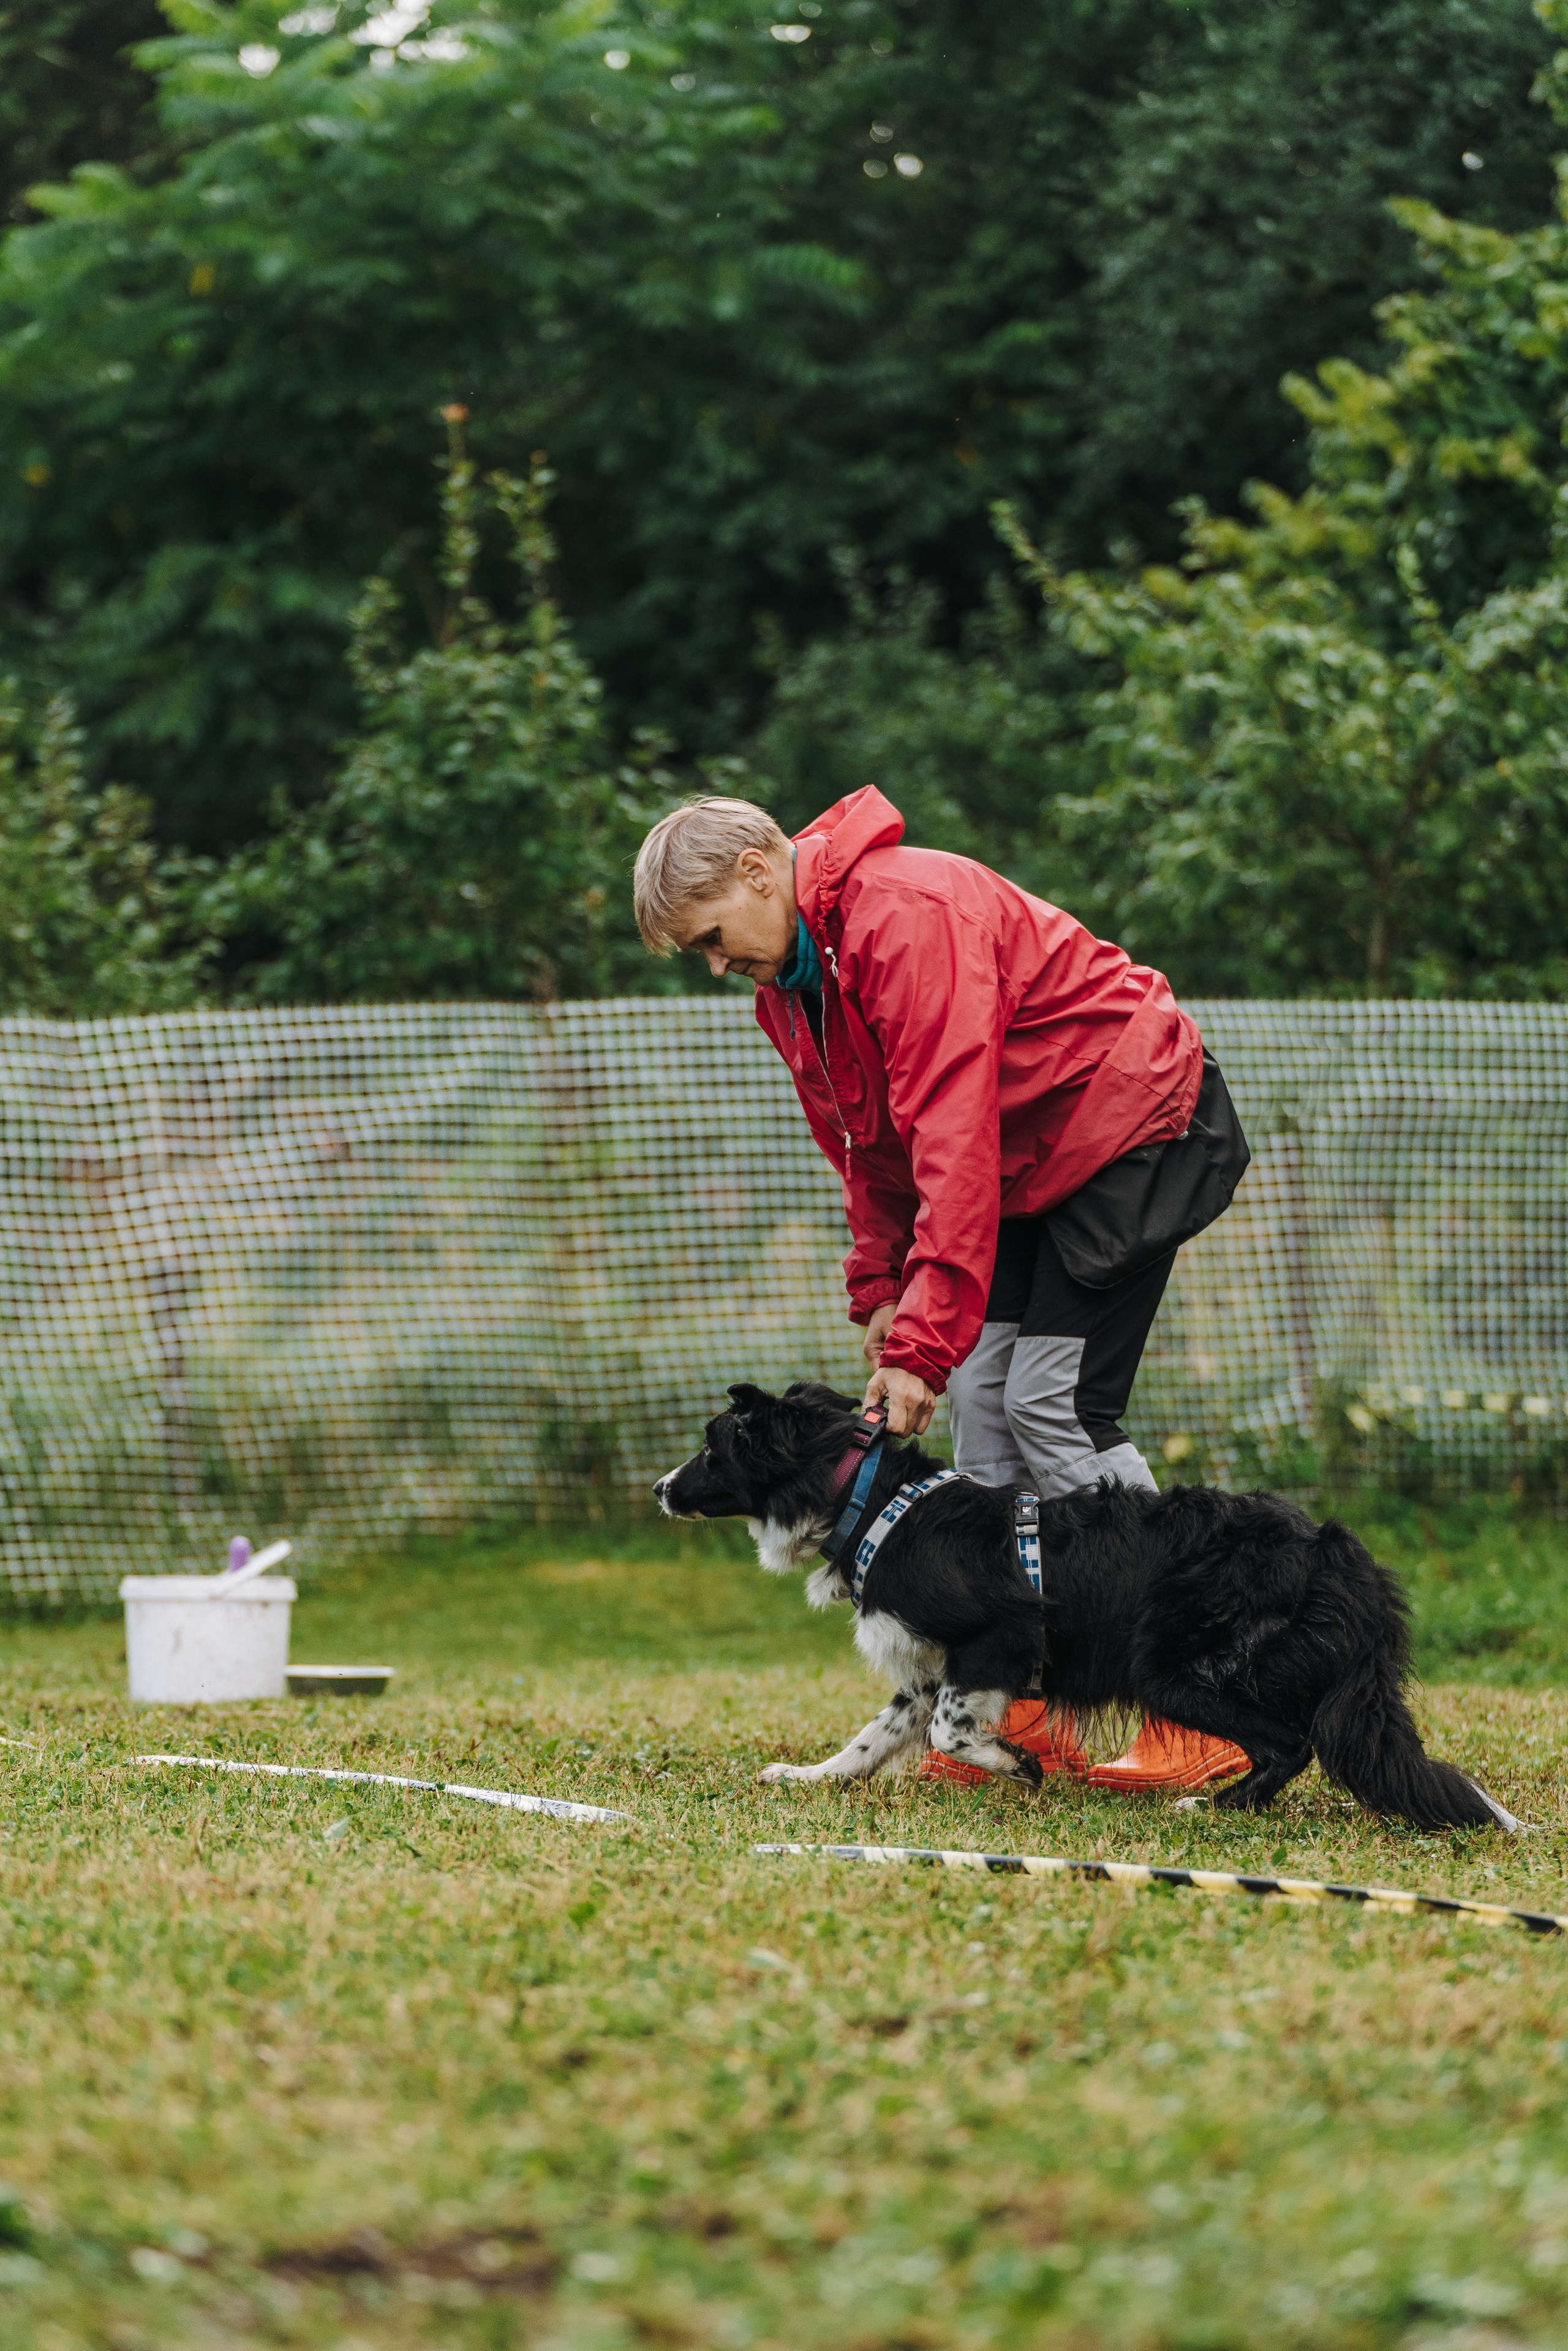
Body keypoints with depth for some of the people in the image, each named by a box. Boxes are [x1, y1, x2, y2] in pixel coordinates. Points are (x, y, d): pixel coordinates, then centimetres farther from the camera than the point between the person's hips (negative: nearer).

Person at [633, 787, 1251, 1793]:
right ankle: (1018, 1715, 3)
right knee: (982, 1392, 1)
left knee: (1055, 1404, -15)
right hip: (1032, 1162, 10)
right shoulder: (791, 974, 5)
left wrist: (925, 1341, -33)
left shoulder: (909, 918, -27)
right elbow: (870, 1142, 16)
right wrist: (882, 1288, 2)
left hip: (1134, 1125, -10)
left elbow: (953, 1137, -32)